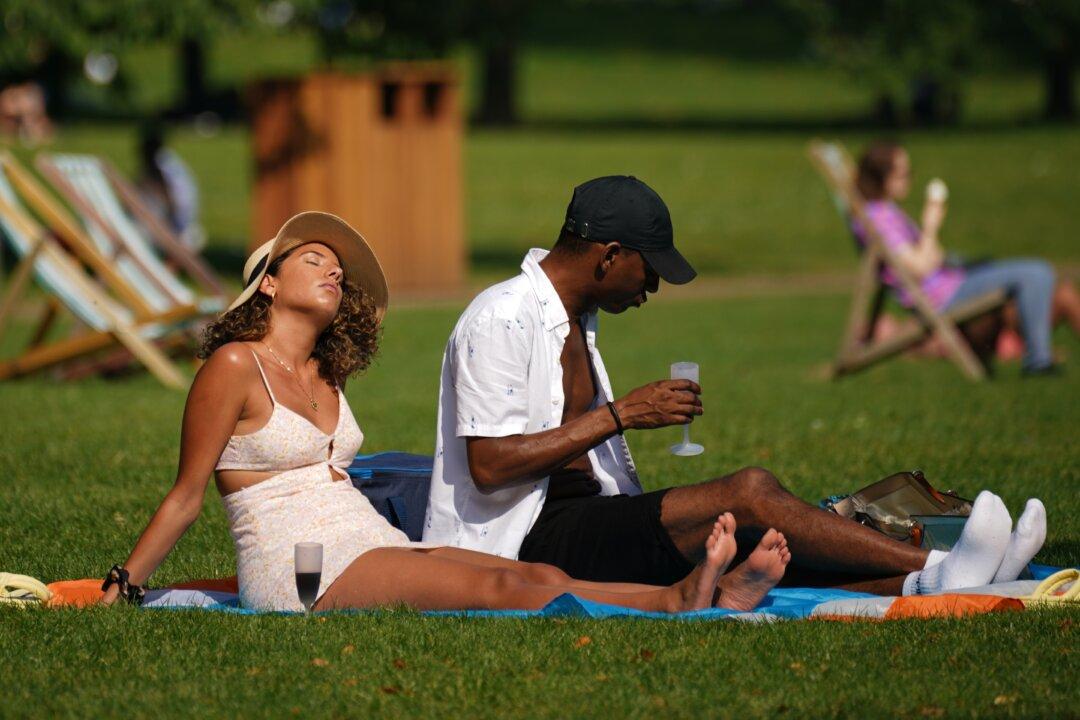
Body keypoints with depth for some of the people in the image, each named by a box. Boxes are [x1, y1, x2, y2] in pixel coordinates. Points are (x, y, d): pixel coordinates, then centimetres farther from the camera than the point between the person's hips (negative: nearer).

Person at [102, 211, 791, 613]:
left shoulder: (325, 380, 22)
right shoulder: (235, 366, -2)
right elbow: (186, 497, 1)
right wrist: (121, 591, -2)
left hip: (377, 546, 8)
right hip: (301, 569, -8)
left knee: (537, 577, -19)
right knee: (506, 588, -28)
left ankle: (708, 592, -40)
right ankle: (685, 603, -48)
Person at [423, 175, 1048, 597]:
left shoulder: (575, 319, 20)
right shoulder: (502, 319, -11)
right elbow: (489, 466, -19)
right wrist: (620, 415, -16)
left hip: (582, 522, 10)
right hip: (529, 545, -10)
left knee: (759, 547, -12)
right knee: (750, 494, -21)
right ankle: (938, 571, -19)